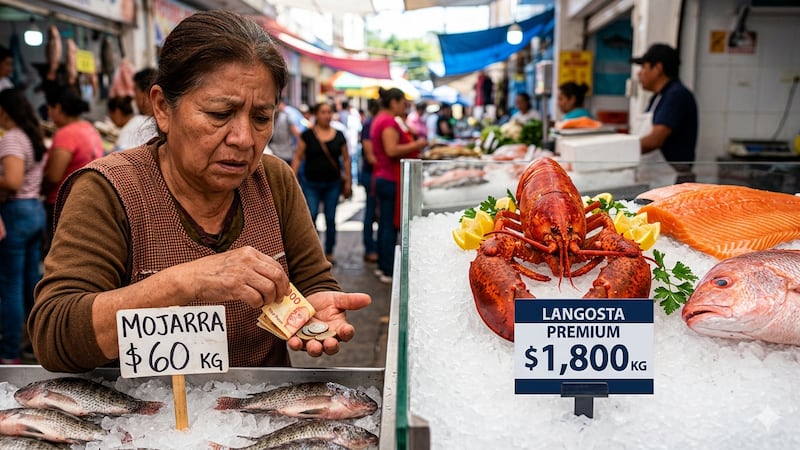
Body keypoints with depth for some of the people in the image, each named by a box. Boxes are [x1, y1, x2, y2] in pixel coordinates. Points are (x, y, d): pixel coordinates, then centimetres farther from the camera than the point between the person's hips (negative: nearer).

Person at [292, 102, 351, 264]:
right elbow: (298, 158, 1)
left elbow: (346, 159, 10)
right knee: (310, 216, -8)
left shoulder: (339, 136, 5)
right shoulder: (307, 135, 0)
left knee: (330, 218, 7)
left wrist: (348, 181, 6)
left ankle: (329, 252, 19)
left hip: (333, 184, 2)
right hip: (311, 184, -2)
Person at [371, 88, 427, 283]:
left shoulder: (379, 120, 16)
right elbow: (392, 150, -26)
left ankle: (383, 266, 22)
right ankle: (389, 271, 0)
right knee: (391, 225, -5)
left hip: (382, 177, 10)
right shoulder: (389, 122, -16)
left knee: (385, 223, 14)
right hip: (392, 179, -10)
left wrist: (412, 146, 21)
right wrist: (416, 145, -16)